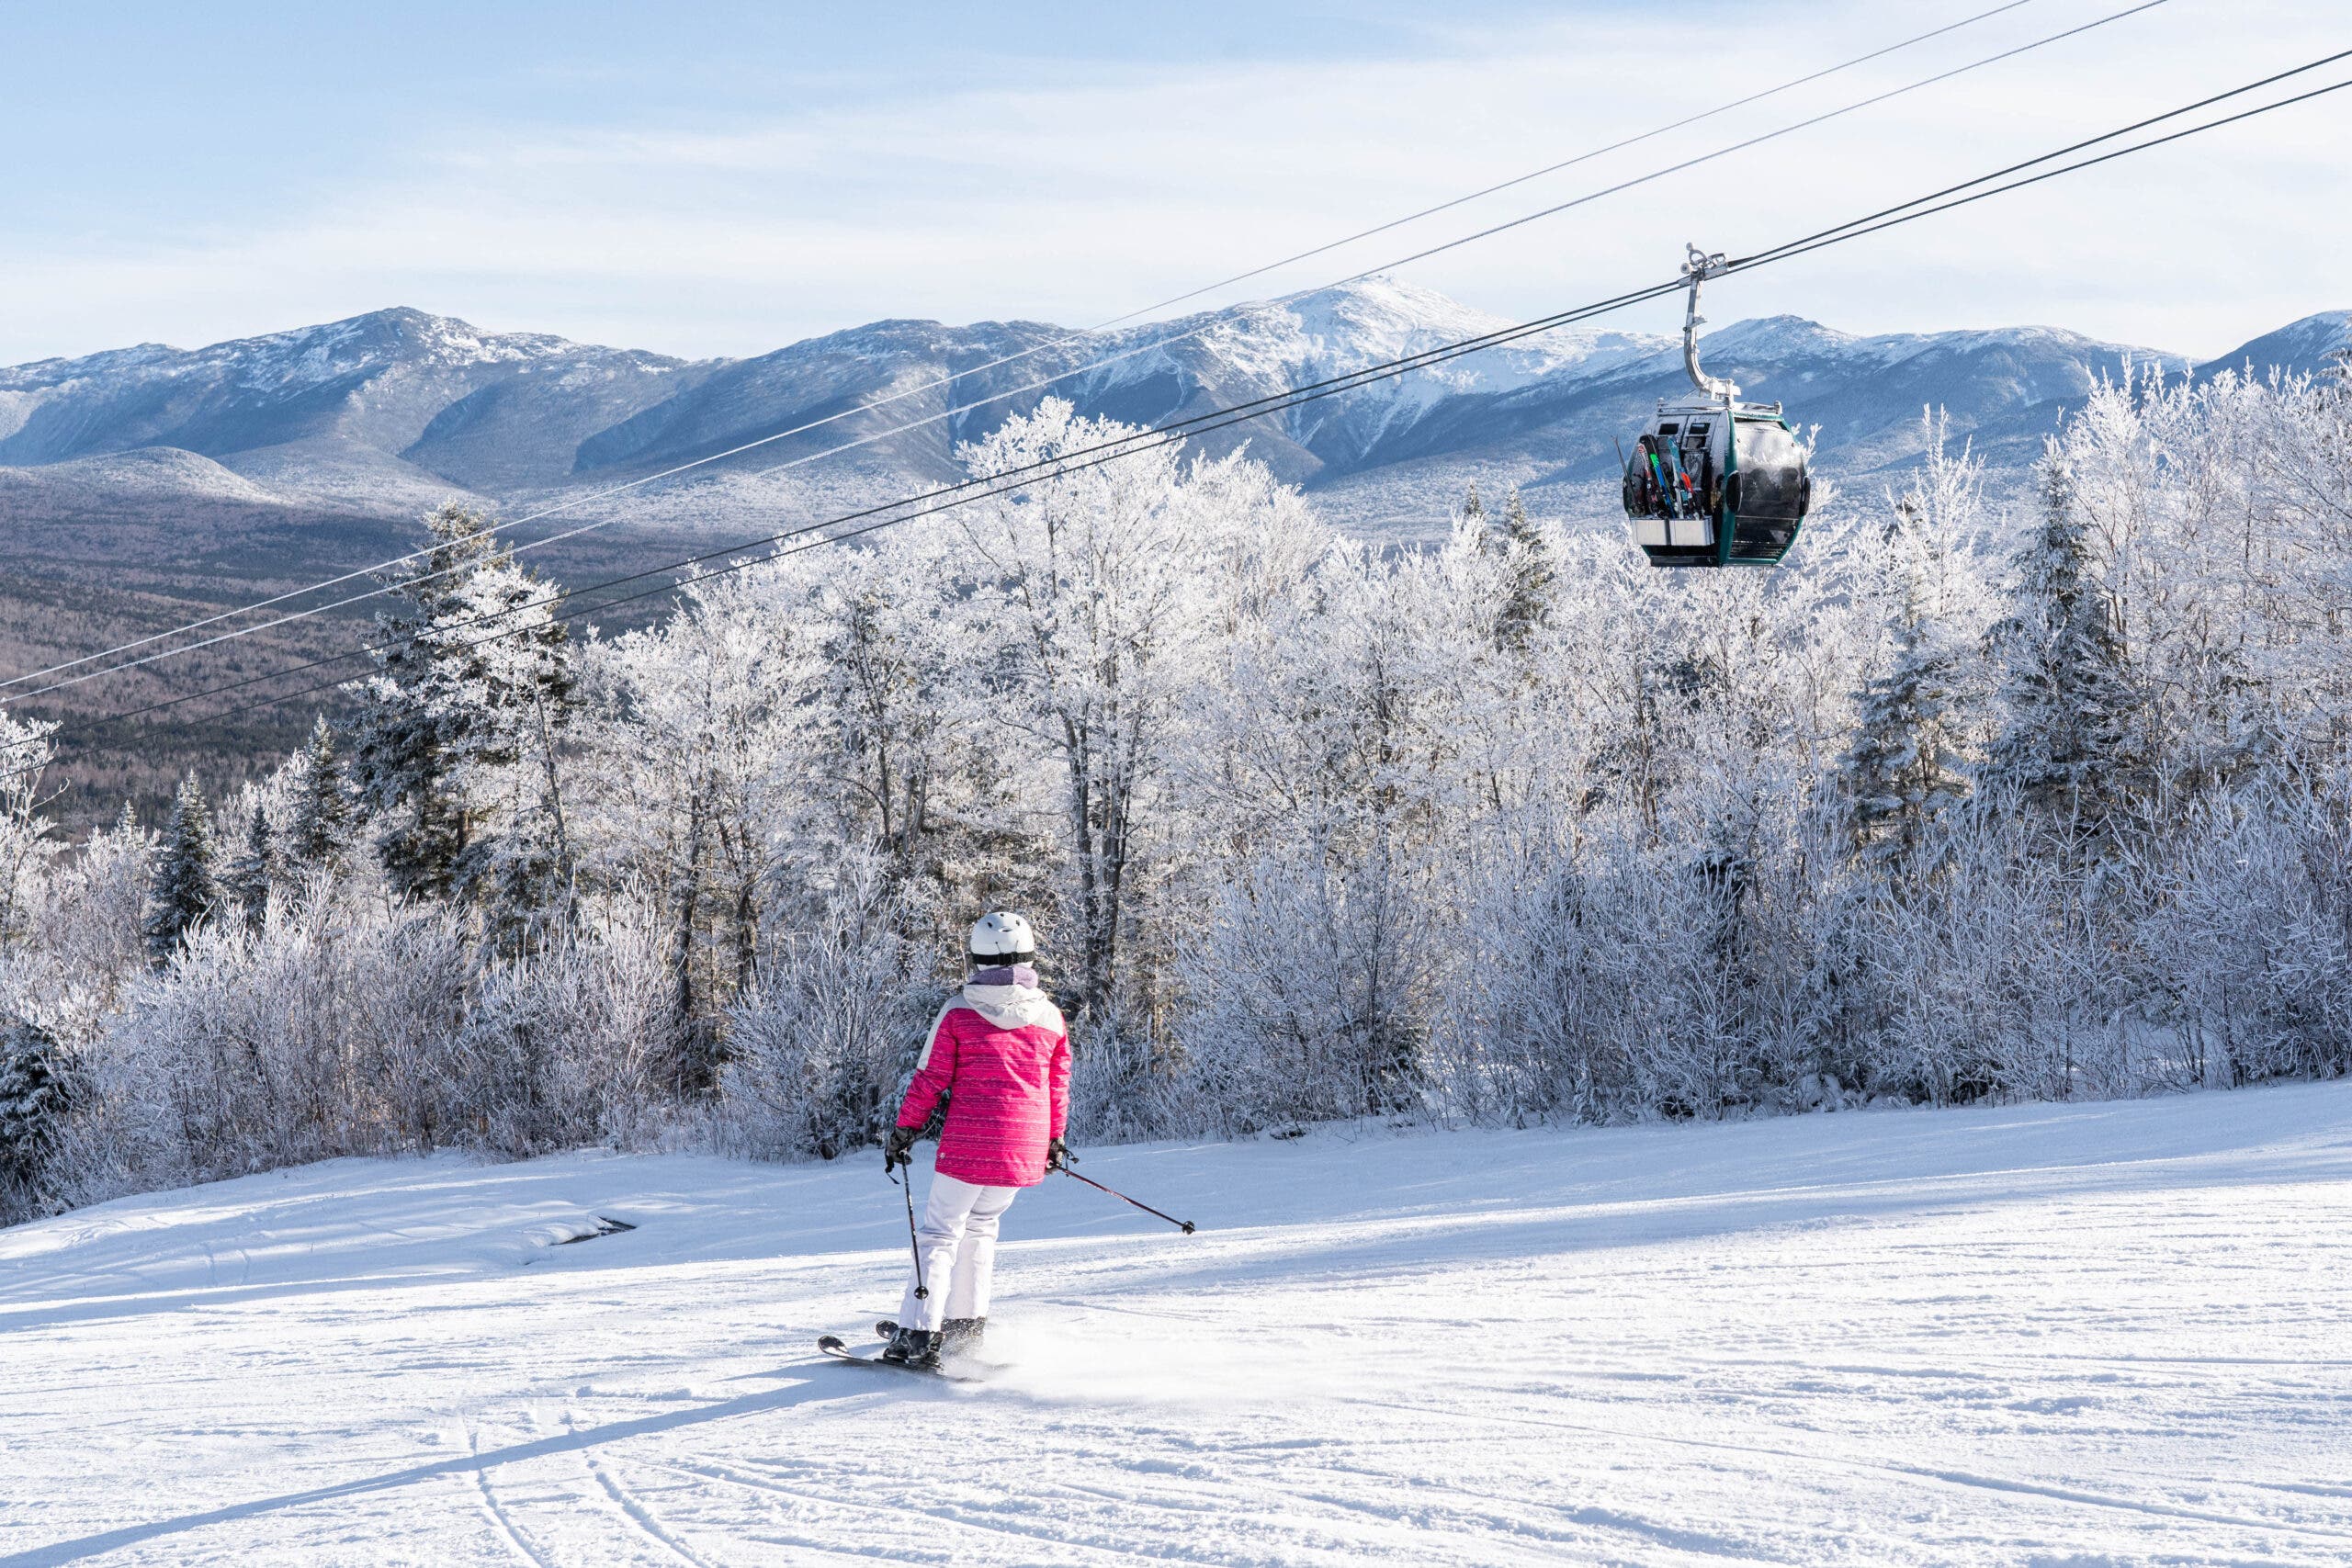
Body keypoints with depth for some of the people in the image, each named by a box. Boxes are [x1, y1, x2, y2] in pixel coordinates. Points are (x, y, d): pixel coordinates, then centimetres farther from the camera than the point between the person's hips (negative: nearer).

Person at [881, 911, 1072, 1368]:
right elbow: (1058, 1087, 12)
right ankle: (967, 1324, 24)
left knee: (940, 1232, 3)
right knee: (981, 1225, 22)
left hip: (968, 1142, -3)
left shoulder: (959, 1011, -6)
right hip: (1024, 1148, 4)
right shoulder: (1051, 1016, 4)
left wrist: (905, 1130, 5)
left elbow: (930, 1077, -4)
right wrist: (1054, 1141, 25)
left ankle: (919, 1334, -6)